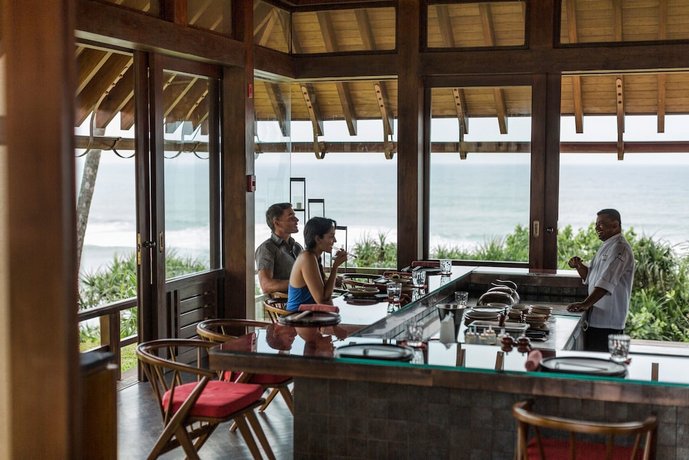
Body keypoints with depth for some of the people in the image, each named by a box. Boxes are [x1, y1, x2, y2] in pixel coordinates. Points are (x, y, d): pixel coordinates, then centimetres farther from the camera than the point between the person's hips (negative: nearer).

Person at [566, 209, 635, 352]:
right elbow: (589, 277, 26)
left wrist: (585, 304, -30)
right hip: (595, 318, 10)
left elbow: (606, 282, -24)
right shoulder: (606, 247, 20)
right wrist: (579, 266, 5)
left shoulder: (620, 248, -13)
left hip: (608, 322, -10)